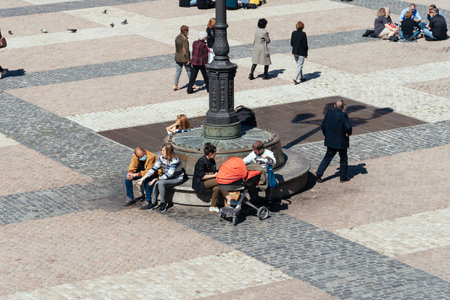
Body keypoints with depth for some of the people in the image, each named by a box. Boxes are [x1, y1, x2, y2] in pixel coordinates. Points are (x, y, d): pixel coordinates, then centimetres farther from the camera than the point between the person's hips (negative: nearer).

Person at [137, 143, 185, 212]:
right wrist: (143, 178, -15)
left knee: (160, 183, -30)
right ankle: (153, 203, -11)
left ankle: (164, 202, -11)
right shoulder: (161, 158, -6)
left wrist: (157, 179, -29)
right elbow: (154, 168, -8)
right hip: (167, 178, 6)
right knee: (156, 183, -25)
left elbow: (169, 174, -28)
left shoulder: (175, 161, -26)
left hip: (177, 179, -6)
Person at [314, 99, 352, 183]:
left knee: (327, 157, 15)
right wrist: (348, 133, -6)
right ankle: (343, 177, 22)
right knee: (343, 159, 13)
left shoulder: (329, 113, -3)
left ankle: (318, 174, 5)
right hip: (341, 142, -5)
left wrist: (327, 135, 14)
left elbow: (323, 126, 1)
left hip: (330, 141, 5)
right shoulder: (343, 115, -19)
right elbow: (348, 127, -28)